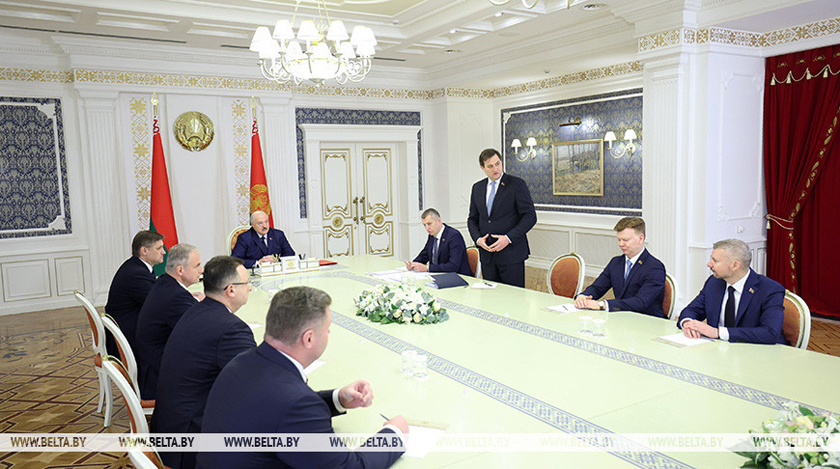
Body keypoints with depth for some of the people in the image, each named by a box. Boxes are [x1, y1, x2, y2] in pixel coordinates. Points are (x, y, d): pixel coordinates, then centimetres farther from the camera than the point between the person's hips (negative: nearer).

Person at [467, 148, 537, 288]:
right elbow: (472, 219, 17)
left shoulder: (517, 184, -3)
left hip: (511, 254, -4)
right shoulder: (477, 188, 12)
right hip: (487, 253, 4)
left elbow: (530, 216, -7)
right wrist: (478, 238, -3)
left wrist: (508, 238, -16)